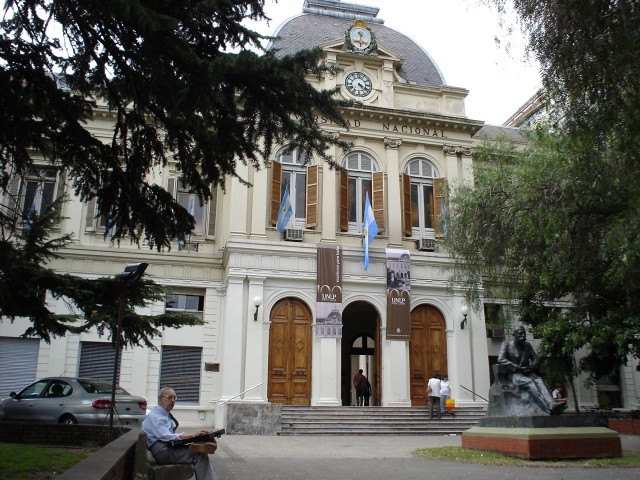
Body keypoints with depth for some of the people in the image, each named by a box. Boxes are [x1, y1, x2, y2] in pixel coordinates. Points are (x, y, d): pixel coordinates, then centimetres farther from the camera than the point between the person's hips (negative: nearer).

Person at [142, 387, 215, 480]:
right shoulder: (154, 416, -8)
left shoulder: (166, 415, 20)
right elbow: (167, 437, -19)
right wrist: (193, 435, -22)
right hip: (162, 451, -9)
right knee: (199, 454, -23)